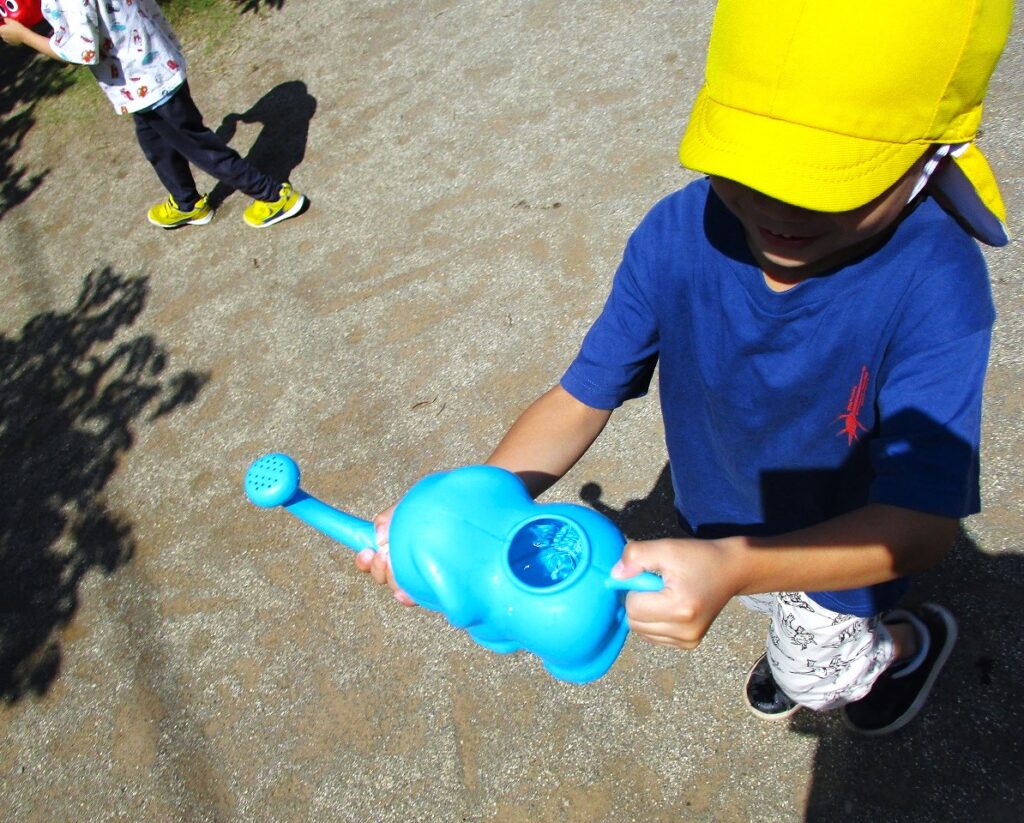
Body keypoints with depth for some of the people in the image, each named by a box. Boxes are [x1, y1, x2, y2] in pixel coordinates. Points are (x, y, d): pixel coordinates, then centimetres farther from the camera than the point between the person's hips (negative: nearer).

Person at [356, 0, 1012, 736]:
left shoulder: (935, 289, -39)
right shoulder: (680, 234, -30)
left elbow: (923, 523, -40)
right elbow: (582, 401, -26)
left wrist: (732, 570, -58)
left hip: (840, 547, -3)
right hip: (718, 522, 4)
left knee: (814, 676, 29)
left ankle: (914, 640, 60)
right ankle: (801, 648, 73)